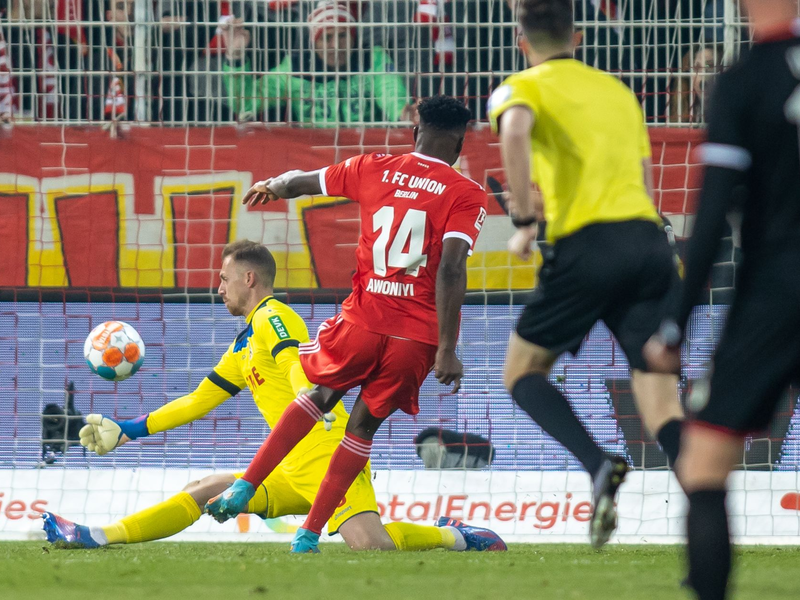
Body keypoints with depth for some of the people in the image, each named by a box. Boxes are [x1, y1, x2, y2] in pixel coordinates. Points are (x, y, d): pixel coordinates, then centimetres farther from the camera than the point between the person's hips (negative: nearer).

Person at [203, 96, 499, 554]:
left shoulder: (373, 169, 7)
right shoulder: (467, 196, -3)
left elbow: (301, 181, 23)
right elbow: (451, 268, -15)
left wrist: (272, 186, 46)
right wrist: (448, 350, -16)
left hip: (362, 319, 2)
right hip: (417, 335, -2)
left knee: (322, 395, 25)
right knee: (364, 425, 12)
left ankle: (246, 488, 17)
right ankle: (310, 534, 11)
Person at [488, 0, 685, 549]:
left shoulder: (521, 88, 8)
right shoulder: (617, 91, 25)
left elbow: (516, 131, -17)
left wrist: (524, 221, -14)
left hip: (586, 245, -5)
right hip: (651, 242, 5)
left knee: (524, 373, 13)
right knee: (662, 402, 1)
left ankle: (600, 466, -13)